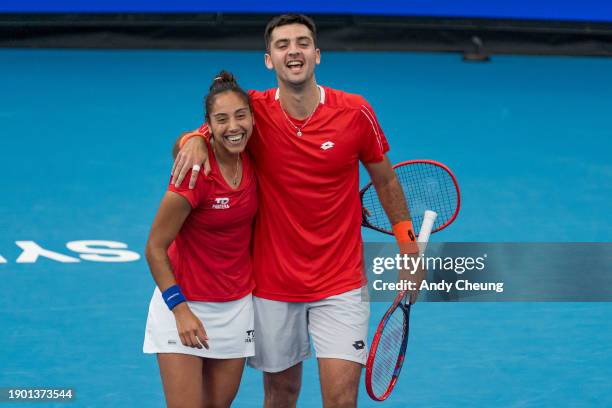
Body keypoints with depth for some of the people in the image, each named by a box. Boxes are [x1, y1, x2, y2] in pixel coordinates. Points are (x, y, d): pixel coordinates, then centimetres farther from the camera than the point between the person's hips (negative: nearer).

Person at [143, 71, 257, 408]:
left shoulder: (252, 162, -5)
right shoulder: (195, 174, -22)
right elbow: (155, 248, -15)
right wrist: (180, 309, -18)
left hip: (237, 305, 6)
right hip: (184, 303, -5)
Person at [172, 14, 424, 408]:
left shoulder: (355, 112, -7)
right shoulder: (253, 111, -7)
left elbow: (385, 179, 7)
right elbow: (198, 135, 3)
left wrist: (408, 245, 8)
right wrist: (194, 141, -22)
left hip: (340, 284, -1)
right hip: (272, 283, 1)